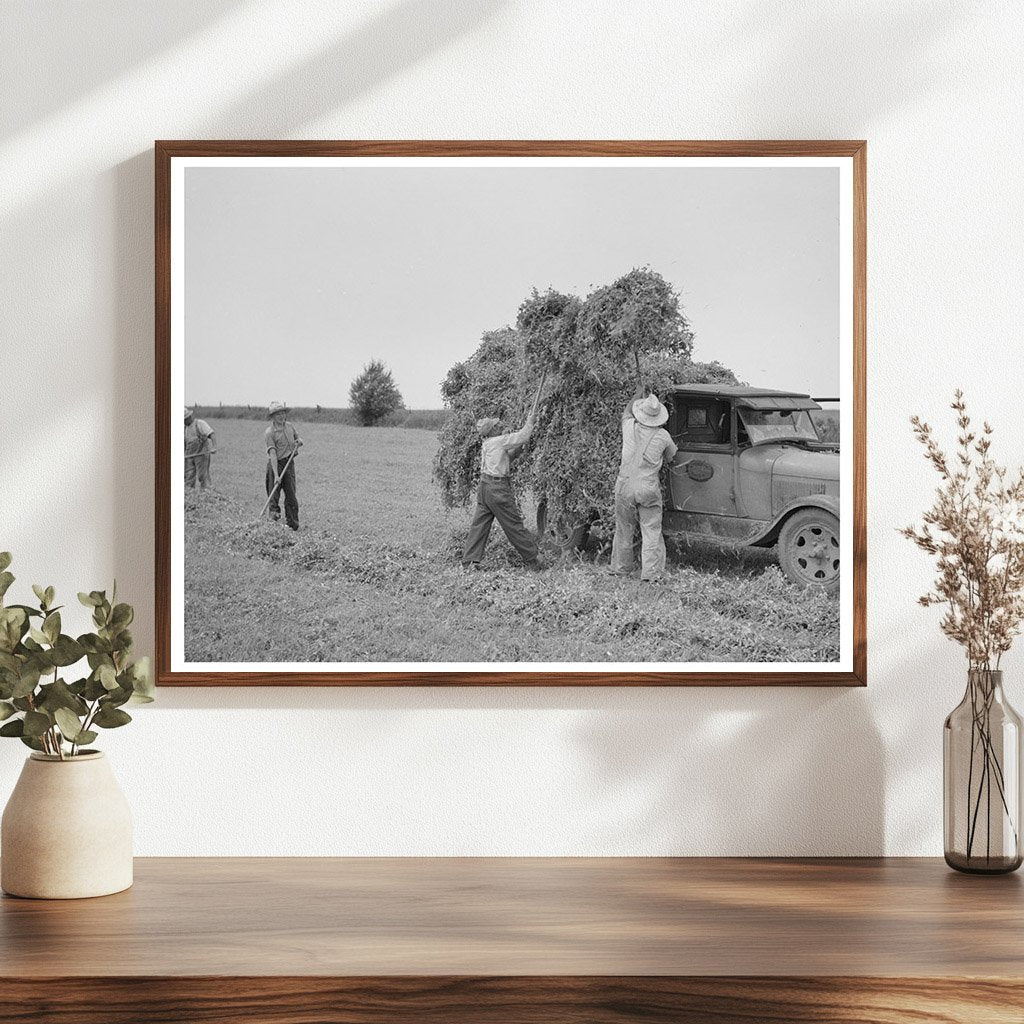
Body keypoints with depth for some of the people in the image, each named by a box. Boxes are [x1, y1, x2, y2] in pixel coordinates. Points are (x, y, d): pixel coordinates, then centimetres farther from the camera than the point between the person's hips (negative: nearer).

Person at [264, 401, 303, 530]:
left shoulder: (289, 426, 7)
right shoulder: (270, 432, -13)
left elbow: (298, 438, 28)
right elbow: (272, 454, -21)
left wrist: (299, 441, 0)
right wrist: (276, 475, -29)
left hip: (289, 463, 5)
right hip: (275, 464, -5)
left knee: (291, 495, 7)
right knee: (274, 494, -5)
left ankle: (293, 524, 13)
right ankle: (274, 514, 4)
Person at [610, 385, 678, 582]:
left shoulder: (630, 427, -4)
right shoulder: (662, 436, -7)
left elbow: (626, 413, 21)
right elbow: (670, 457, 12)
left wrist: (637, 394, 34)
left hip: (625, 486, 2)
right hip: (649, 489, -2)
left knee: (624, 530, 14)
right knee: (651, 532, 1)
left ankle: (621, 569, 23)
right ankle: (650, 573, -5)